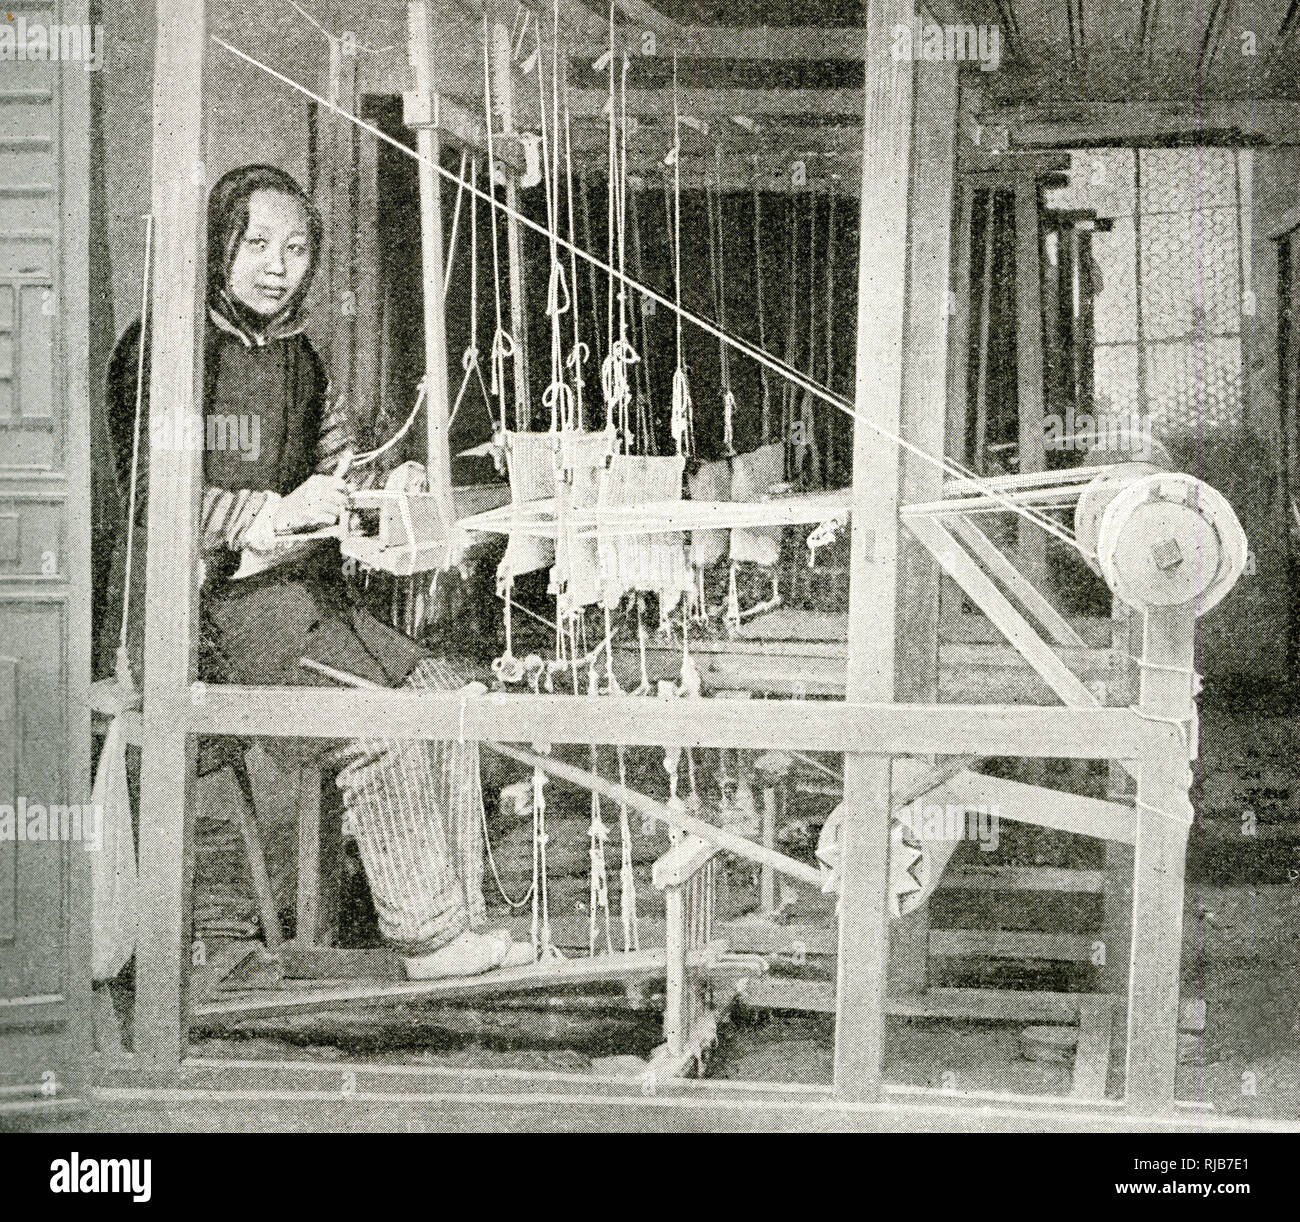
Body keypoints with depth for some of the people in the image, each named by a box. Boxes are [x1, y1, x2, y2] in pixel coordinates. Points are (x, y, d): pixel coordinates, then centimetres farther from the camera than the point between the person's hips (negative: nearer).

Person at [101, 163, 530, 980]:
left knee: (439, 688, -9)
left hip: (300, 587, 8)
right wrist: (279, 513, -22)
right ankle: (427, 935, -13)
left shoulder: (297, 357, 17)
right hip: (208, 602, -8)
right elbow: (155, 495, -14)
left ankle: (462, 918, -7)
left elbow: (338, 466, 28)